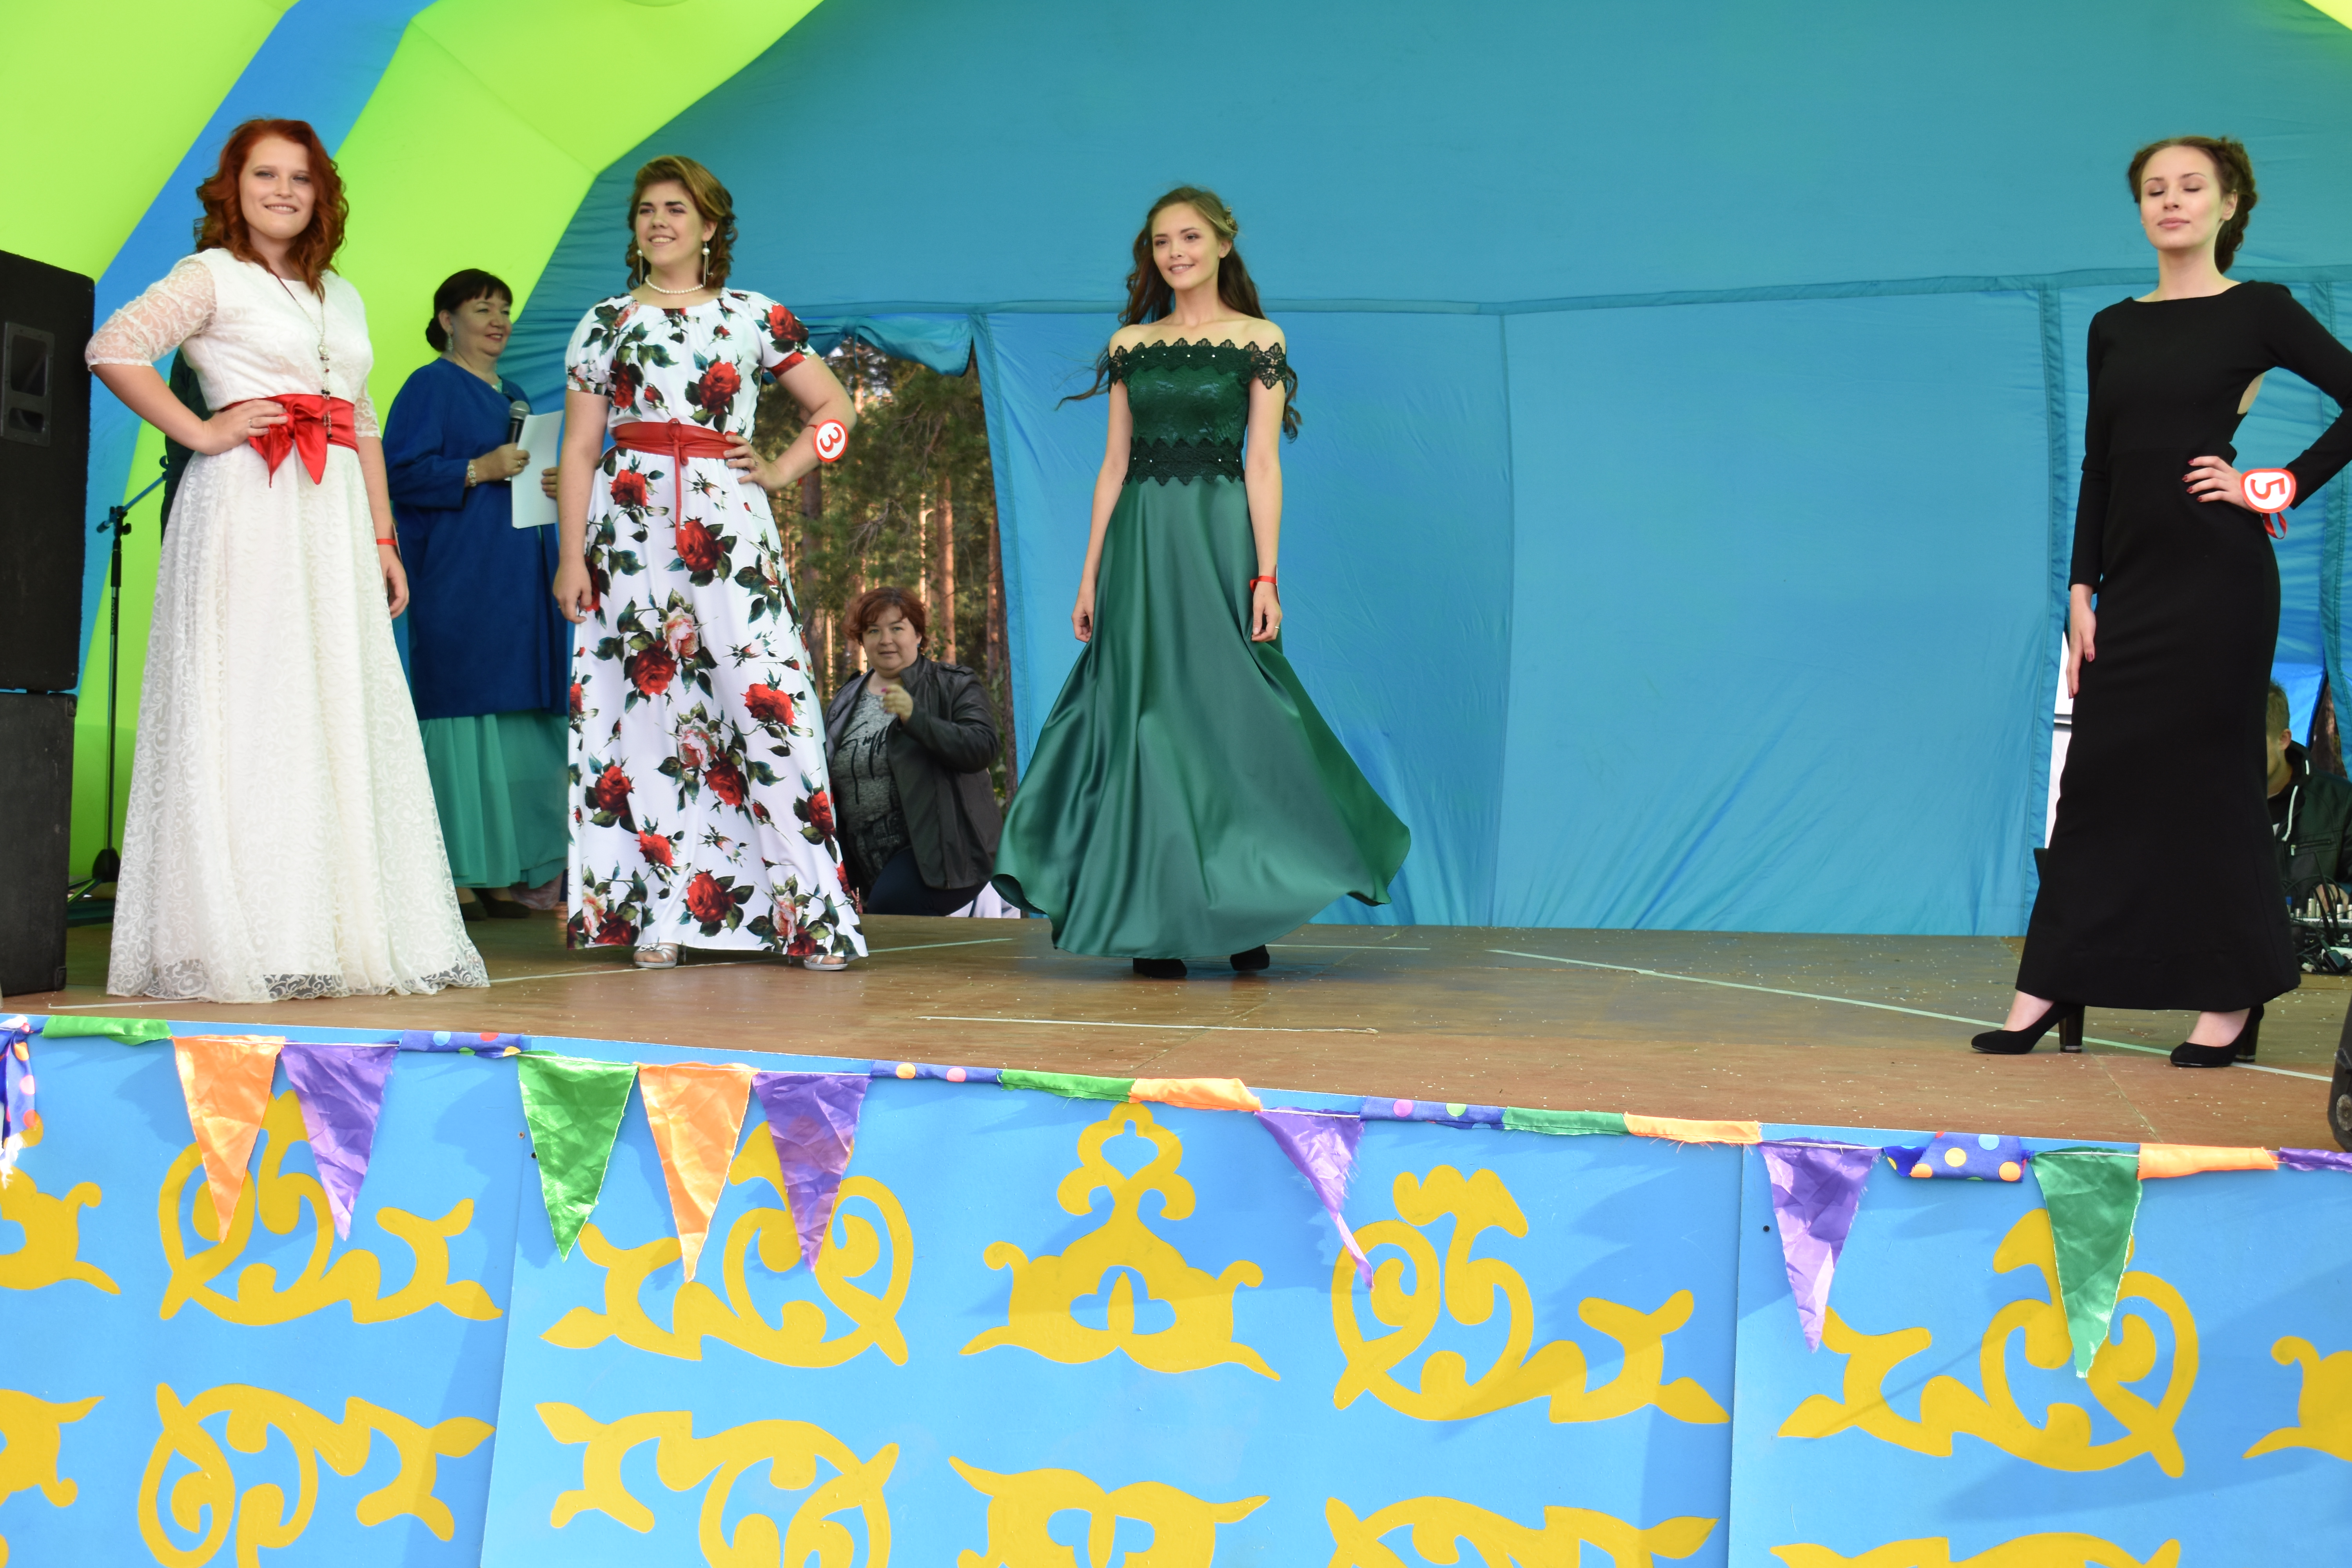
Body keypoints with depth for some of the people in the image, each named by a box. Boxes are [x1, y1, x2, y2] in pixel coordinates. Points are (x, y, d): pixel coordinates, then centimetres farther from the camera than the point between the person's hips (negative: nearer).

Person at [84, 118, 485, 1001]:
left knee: (345, 719, 3)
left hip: (334, 516, 6)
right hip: (247, 507, -6)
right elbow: (113, 350, -9)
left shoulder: (341, 297, 22)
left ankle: (349, 930, 6)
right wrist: (200, 433, -10)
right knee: (249, 711, -9)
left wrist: (383, 537, 15)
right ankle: (248, 942, -7)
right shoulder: (213, 276, 3)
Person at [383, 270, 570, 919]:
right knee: (459, 718, -10)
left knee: (518, 728, 3)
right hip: (459, 582, -8)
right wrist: (479, 470, -19)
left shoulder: (513, 397, 22)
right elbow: (400, 471, -11)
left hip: (518, 582, 8)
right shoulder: (431, 387, -1)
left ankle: (496, 875, 6)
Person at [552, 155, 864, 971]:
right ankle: (660, 914, 4)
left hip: (728, 523, -1)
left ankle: (810, 910, -4)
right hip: (631, 525, 1)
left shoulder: (755, 316, 11)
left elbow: (834, 408, 16)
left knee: (765, 701, -9)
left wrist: (780, 471, 2)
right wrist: (572, 556, 0)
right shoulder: (605, 323, 11)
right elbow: (578, 451, 8)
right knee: (646, 706, -1)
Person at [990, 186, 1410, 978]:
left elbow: (1263, 464, -2)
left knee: (1229, 713, -3)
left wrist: (1266, 575, -9)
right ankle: (1156, 925, 6)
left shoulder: (1258, 341, 2)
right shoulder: (1129, 345, 11)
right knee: (1145, 723, 1)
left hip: (1219, 536, -3)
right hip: (1139, 541, 3)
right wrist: (1091, 574, 6)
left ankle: (1247, 917, 7)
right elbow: (1114, 464, 11)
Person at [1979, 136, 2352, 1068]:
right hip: (2133, 575, 5)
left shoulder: (2257, 312, -1)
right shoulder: (2114, 329, 12)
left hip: (2217, 572, -5)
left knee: (2207, 774, -1)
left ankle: (2230, 1000, 10)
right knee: (2100, 773, 4)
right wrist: (2082, 589, 6)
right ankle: (2048, 993, 7)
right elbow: (2098, 469, 12)